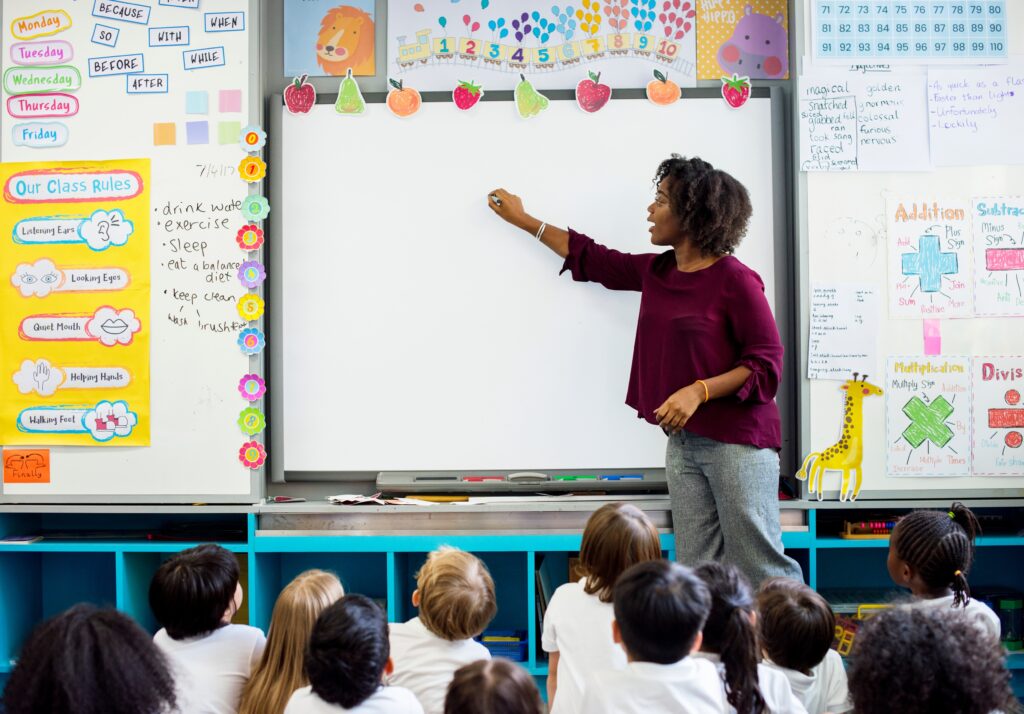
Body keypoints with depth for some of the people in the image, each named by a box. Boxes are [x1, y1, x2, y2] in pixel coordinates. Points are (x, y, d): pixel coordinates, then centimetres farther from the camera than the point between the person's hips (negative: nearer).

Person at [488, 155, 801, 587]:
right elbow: (591, 260, 25)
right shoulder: (656, 271, 12)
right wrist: (522, 220, 30)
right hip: (683, 441, 7)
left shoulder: (735, 281, -10)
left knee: (762, 568, -6)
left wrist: (699, 390, -22)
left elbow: (767, 364, -11)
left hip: (738, 442, -7)